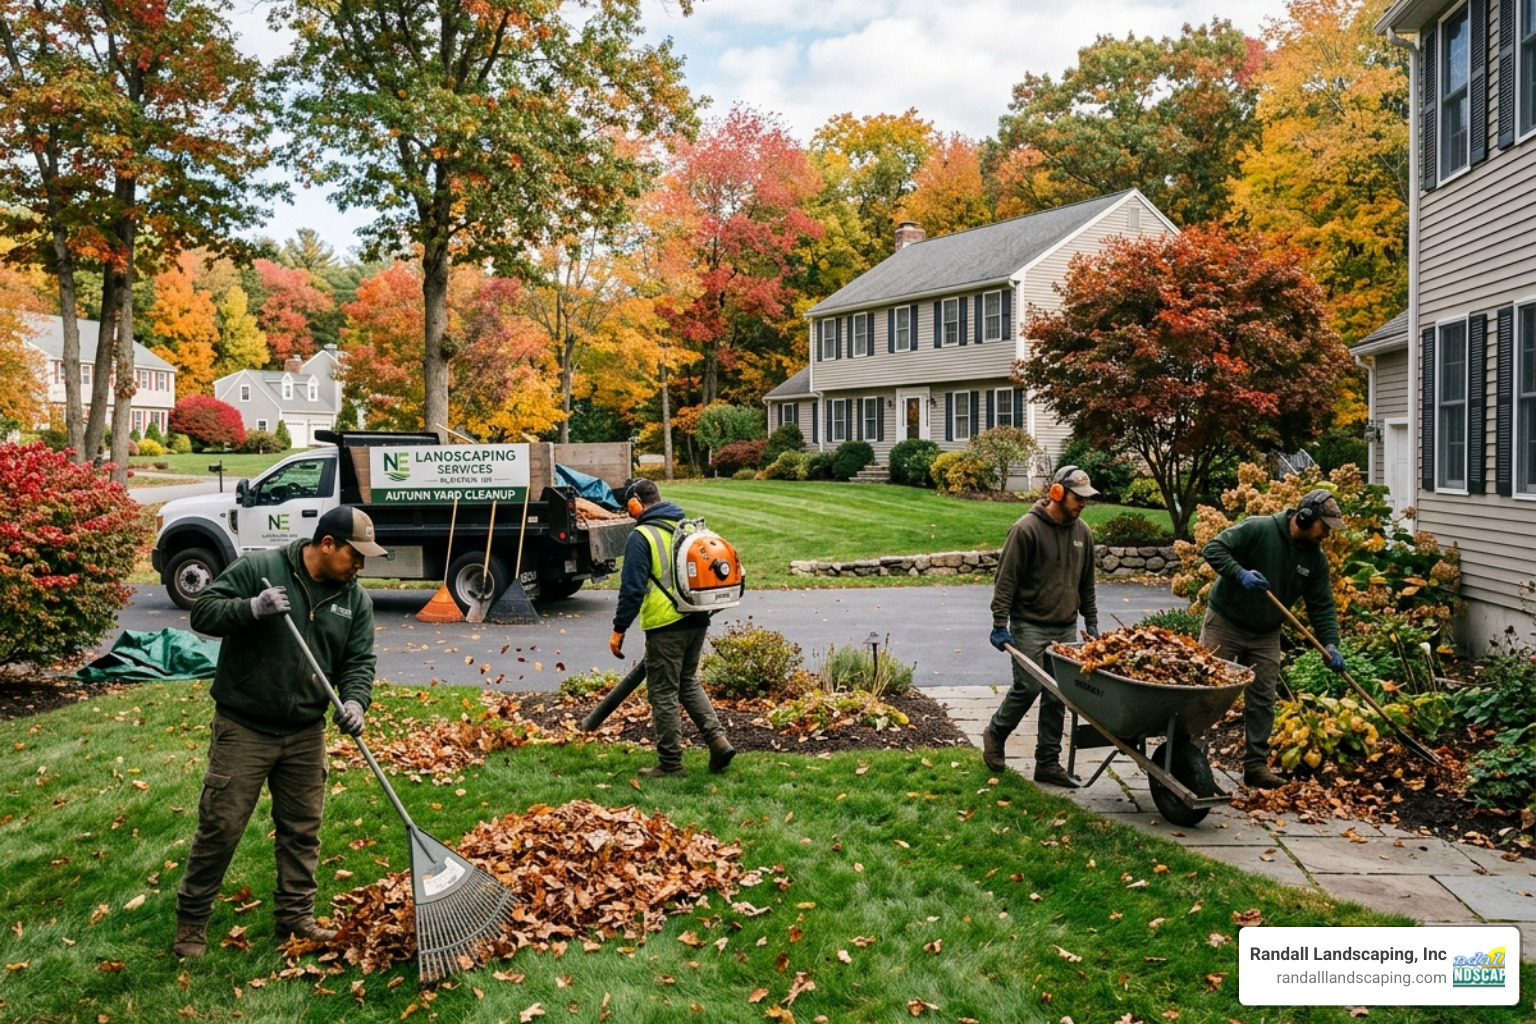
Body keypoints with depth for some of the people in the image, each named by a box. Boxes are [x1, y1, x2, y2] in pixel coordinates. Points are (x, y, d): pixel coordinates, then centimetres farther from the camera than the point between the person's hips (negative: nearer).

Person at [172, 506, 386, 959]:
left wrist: (355, 701, -17)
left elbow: (359, 661, 2)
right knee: (220, 825, 3)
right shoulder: (257, 568, -10)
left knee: (303, 828, 12)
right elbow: (203, 613, -11)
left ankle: (296, 914, 27)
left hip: (306, 734, 4)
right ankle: (192, 919, 22)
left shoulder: (355, 598, 2)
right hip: (243, 729, -4)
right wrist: (254, 608, -28)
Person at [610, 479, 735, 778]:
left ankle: (670, 765, 11)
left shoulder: (641, 537, -10)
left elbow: (632, 588, -15)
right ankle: (718, 740, 11)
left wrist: (619, 629, -8)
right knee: (689, 683, 22)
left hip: (665, 626, -7)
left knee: (664, 694, 4)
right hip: (697, 620, 7)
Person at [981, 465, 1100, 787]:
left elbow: (1086, 584, 17)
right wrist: (1000, 625, -14)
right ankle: (995, 734, 20)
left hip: (1066, 628, 6)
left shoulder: (1082, 531, 8)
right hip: (1030, 626, -6)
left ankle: (1048, 763, 15)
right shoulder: (1027, 528, -12)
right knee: (1027, 687, -7)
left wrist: (1091, 624, 16)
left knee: (1057, 697, 6)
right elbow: (1006, 580, -12)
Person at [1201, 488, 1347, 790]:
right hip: (1224, 623, -5)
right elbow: (1213, 549, -21)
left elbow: (1322, 606, 1)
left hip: (1265, 636, 6)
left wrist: (1330, 644, -11)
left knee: (1262, 701, 7)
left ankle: (1256, 765, 15)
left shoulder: (1316, 559, -1)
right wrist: (1240, 574, -35)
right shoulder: (1257, 529, -18)